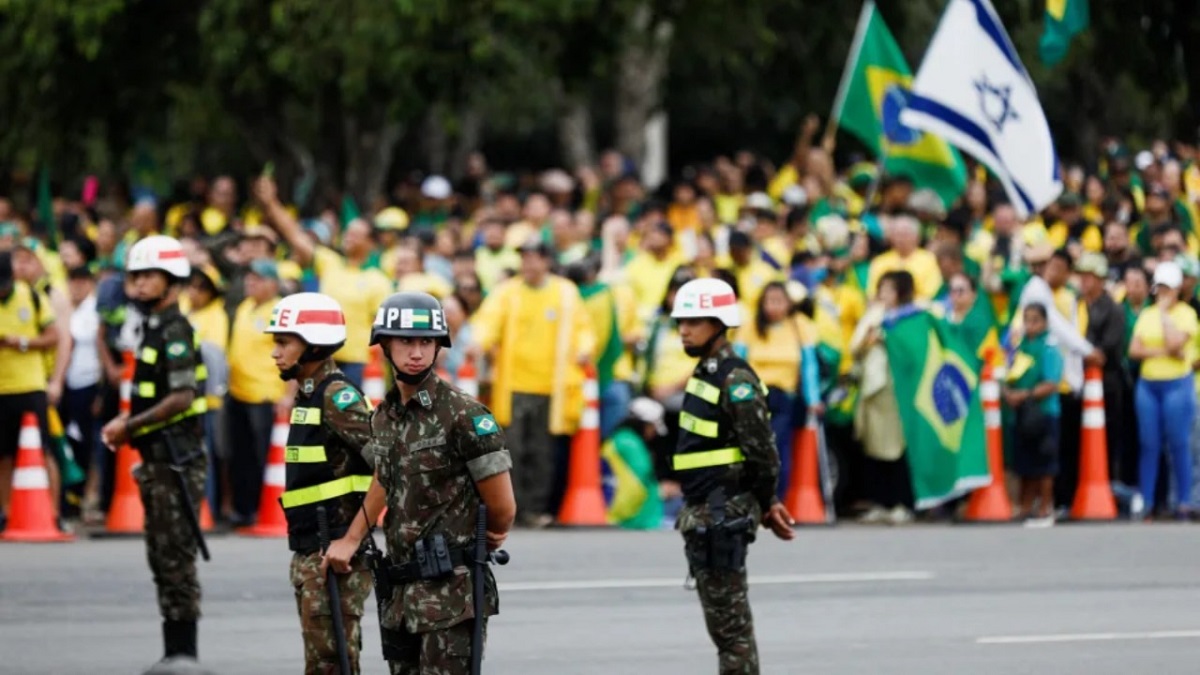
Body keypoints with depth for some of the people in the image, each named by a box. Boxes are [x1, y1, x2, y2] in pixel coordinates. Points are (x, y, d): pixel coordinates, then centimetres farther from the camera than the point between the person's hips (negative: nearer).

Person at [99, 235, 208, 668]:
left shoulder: (174, 331, -14)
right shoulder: (153, 328, 15)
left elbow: (181, 398, -21)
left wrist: (129, 425, -16)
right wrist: (129, 424, 10)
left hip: (177, 457, -10)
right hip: (158, 457, 10)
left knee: (175, 554, -8)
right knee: (162, 555, 12)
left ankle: (184, 649, -6)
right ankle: (175, 651, 16)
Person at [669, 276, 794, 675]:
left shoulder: (735, 381, -16)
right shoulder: (705, 373, 14)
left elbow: (762, 451, -19)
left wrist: (766, 505, -7)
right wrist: (767, 505, 17)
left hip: (724, 514, -10)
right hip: (702, 512, 10)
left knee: (729, 618, -7)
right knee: (720, 616, 15)